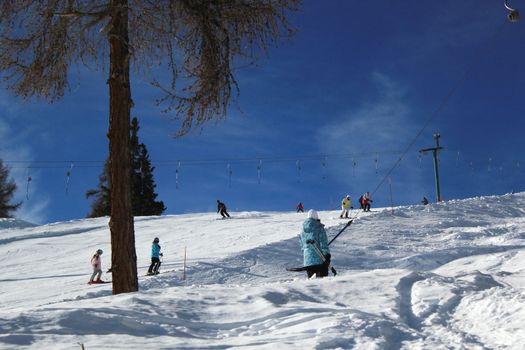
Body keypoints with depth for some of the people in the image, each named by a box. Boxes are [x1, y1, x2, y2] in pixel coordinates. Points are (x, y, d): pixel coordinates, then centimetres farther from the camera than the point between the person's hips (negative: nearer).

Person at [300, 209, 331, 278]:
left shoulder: (303, 231, 12)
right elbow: (324, 244, -11)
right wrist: (327, 255, -9)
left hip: (307, 260, 5)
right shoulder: (319, 228, -6)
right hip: (319, 260, -5)